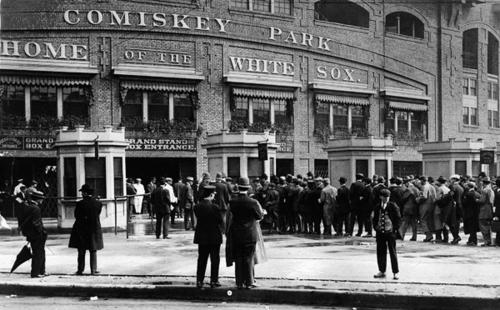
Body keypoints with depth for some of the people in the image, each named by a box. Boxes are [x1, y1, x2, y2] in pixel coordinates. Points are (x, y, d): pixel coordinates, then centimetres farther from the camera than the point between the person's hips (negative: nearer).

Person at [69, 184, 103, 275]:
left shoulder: (80, 203, -13)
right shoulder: (98, 203, -6)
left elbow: (76, 216, -4)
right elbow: (98, 215, 3)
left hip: (81, 230, -2)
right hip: (95, 229, 2)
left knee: (81, 251, 9)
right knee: (93, 251, 10)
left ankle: (80, 270, 12)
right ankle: (93, 270, 9)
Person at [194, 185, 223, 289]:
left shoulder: (197, 207, -4)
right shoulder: (214, 207, -18)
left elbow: (198, 218, 2)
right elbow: (220, 221, -11)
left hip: (201, 237, 4)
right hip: (214, 237, -4)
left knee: (201, 259, 13)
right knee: (215, 259, 9)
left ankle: (199, 281, 15)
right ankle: (214, 281, 12)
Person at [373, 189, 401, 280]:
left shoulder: (393, 206, -4)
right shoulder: (378, 207, 7)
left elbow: (398, 218, -2)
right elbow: (375, 218, 18)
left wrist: (395, 229, -7)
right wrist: (375, 227, 7)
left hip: (390, 232, -4)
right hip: (380, 232, 4)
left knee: (392, 252, 1)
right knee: (380, 251, 8)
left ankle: (396, 272, 8)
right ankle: (382, 271, 18)